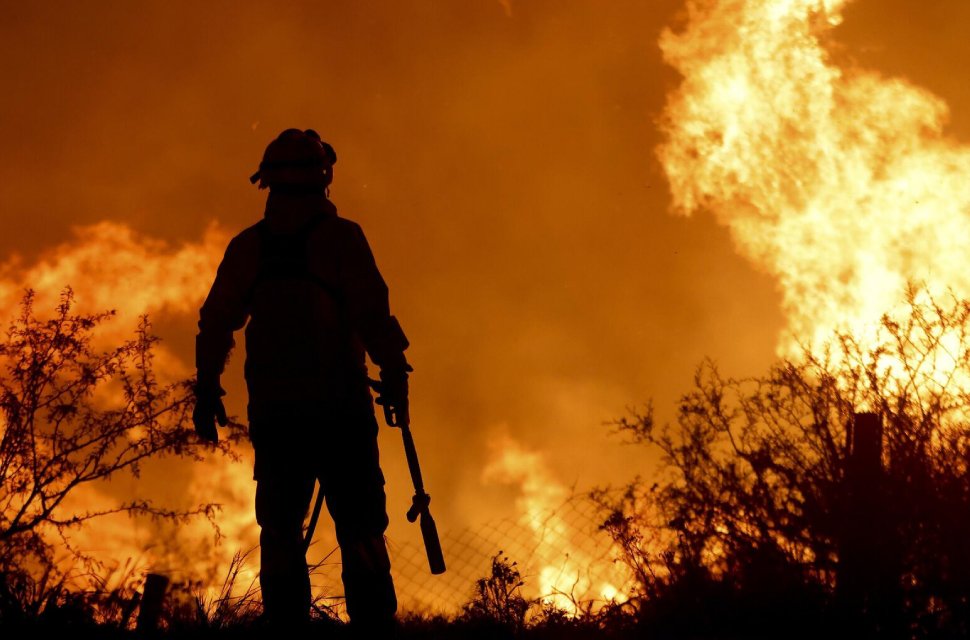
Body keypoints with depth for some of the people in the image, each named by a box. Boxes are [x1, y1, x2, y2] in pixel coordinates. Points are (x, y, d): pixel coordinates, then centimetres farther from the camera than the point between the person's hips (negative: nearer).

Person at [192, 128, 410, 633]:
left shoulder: (247, 246, 9)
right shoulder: (340, 236, -2)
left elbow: (216, 321, 9)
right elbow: (373, 312, -10)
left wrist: (207, 387, 14)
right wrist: (394, 375, -7)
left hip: (274, 408, 3)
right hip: (339, 402, -3)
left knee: (280, 532, 6)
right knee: (360, 531, -1)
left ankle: (287, 625, -2)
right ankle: (372, 625, -10)